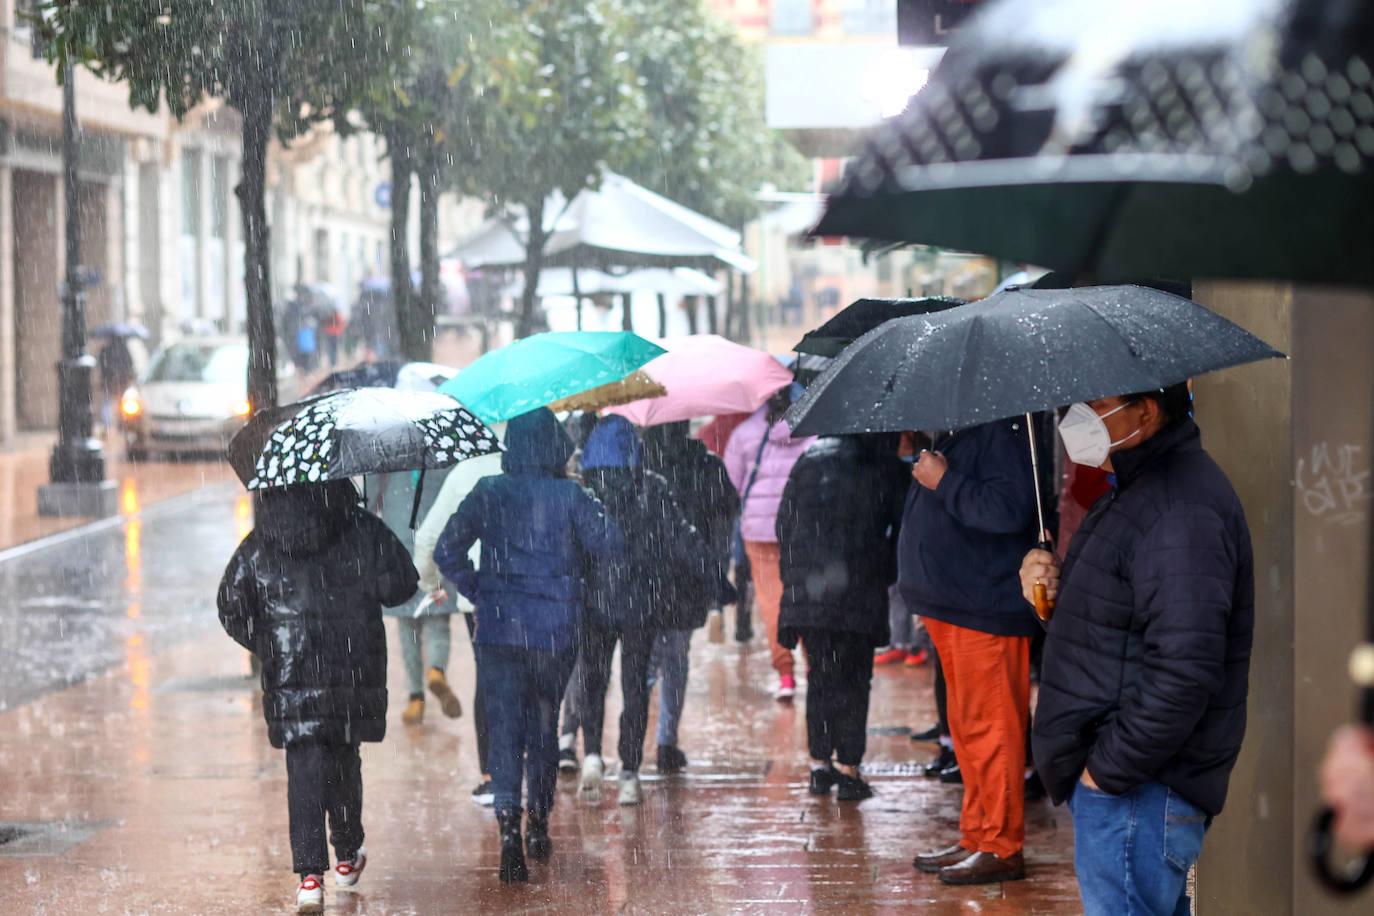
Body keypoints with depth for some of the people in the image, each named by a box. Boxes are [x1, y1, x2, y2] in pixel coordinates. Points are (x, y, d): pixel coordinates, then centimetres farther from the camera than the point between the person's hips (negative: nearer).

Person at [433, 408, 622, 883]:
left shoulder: (488, 493, -2)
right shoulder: (570, 497, -6)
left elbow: (447, 551, -3)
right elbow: (611, 544, -5)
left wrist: (479, 594, 8)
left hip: (498, 630, 0)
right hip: (554, 632, 0)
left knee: (504, 729, -1)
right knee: (544, 726, 18)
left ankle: (509, 824, -18)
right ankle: (538, 823, 26)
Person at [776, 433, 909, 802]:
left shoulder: (810, 459, 11)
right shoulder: (889, 468, 1)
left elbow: (784, 522, 12)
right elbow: (902, 532, 2)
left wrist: (792, 574, 17)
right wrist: (886, 575, 15)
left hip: (807, 589, 3)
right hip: (860, 592, -3)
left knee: (820, 675, 13)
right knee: (854, 678, 2)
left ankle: (819, 764, 14)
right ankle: (848, 771, -2)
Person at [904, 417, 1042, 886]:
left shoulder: (1002, 429, -15)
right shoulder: (953, 432, 17)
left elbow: (1010, 509, -27)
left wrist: (944, 481, -21)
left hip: (986, 613, -11)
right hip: (950, 606, 11)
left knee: (988, 726, -6)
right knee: (966, 727, 16)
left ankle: (1001, 847, -1)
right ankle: (975, 837, 25)